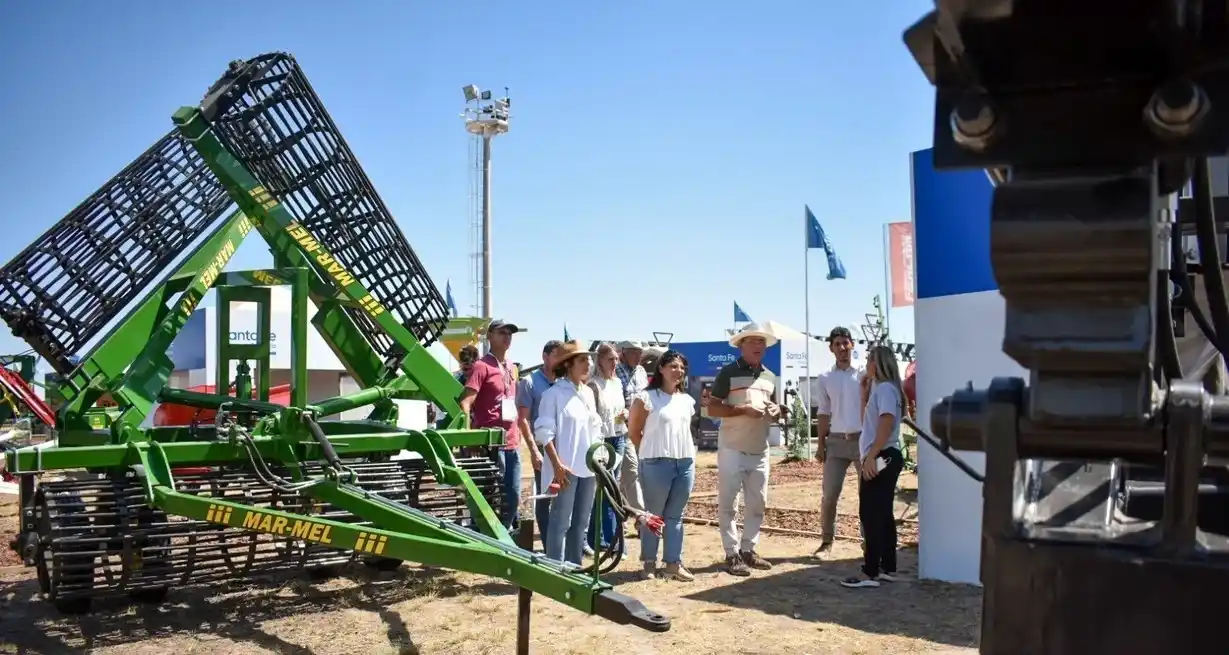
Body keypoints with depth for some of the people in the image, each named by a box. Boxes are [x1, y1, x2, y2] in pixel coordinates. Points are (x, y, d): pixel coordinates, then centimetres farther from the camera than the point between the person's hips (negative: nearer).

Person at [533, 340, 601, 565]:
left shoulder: (588, 393, 13)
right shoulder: (554, 393, -8)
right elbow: (544, 432, -11)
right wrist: (557, 465, -17)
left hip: (588, 467, 7)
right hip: (565, 468, -7)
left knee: (580, 522, 11)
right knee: (560, 521, -4)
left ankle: (575, 566, 20)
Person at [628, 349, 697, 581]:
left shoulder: (687, 400, 12)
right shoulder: (647, 398, -6)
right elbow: (634, 432, -1)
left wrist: (688, 454, 12)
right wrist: (651, 451, 3)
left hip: (686, 463, 5)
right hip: (657, 463, -5)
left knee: (675, 516, 10)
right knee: (654, 515, 4)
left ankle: (674, 562, 16)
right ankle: (649, 562, 14)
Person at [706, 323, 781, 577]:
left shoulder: (770, 377, 14)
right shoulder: (728, 373, -5)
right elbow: (712, 409, -9)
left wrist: (776, 411, 0)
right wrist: (743, 409, -20)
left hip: (760, 451, 6)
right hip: (732, 449, -6)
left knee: (757, 504, 11)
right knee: (727, 503, -2)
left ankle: (748, 550, 23)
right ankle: (732, 554, 5)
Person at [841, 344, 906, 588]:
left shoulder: (885, 388, -13)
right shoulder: (879, 388, 18)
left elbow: (887, 424, -23)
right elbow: (869, 422, 20)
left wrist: (871, 456, -26)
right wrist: (866, 392, 14)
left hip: (881, 458, -10)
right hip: (883, 458, 10)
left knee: (870, 515, -9)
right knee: (882, 514, 13)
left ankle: (870, 573, -7)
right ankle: (887, 569, 18)